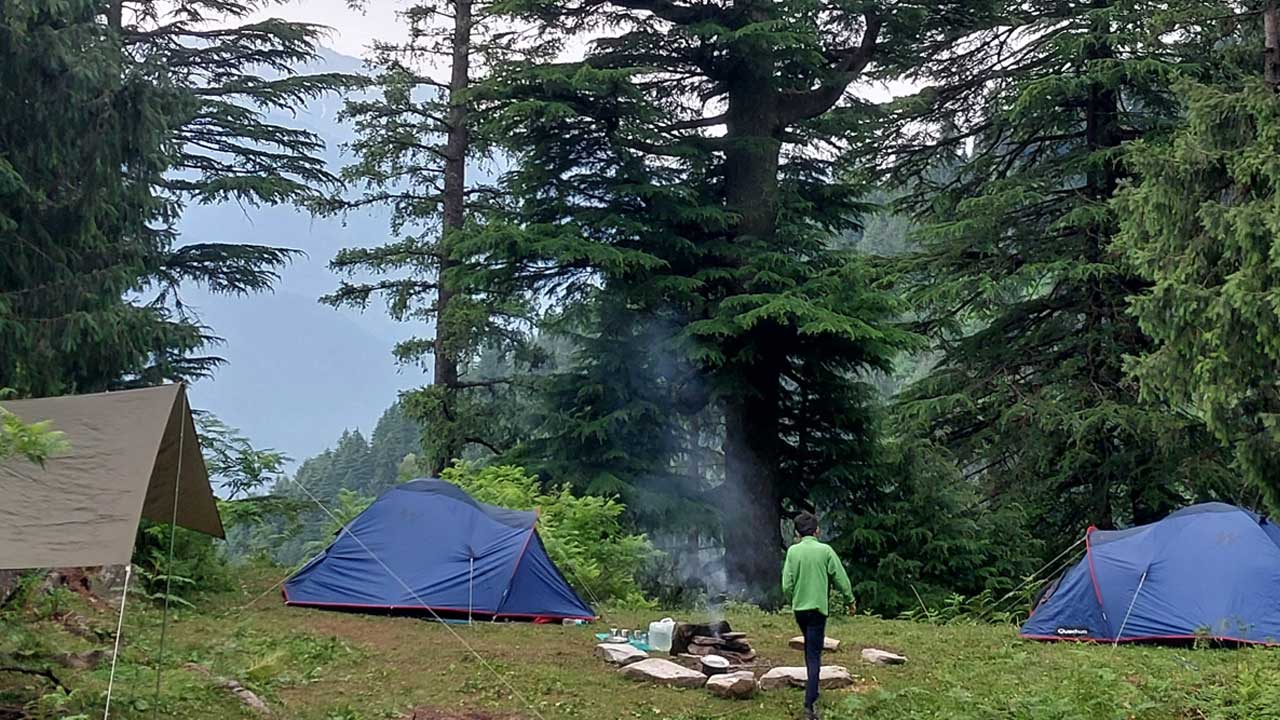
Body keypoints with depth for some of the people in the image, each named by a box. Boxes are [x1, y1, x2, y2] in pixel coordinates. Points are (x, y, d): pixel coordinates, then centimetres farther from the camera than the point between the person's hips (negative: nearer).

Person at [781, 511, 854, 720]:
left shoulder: (793, 551, -4)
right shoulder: (825, 550, -9)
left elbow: (787, 584, -5)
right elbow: (841, 579, -5)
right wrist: (850, 600, 11)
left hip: (799, 608, 3)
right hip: (818, 607, -3)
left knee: (810, 650, 24)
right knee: (814, 655, -3)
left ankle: (813, 693, 33)